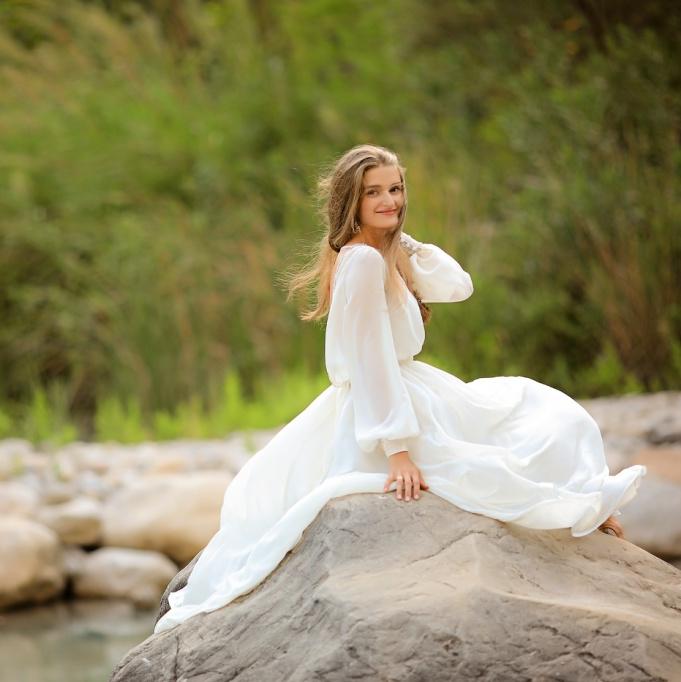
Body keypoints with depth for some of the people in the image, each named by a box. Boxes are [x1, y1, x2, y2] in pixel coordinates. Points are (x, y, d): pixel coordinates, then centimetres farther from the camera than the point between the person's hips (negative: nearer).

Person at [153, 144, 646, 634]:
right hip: (381, 414, -11)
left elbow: (458, 286, 7)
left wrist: (402, 239, 2)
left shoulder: (390, 253, 10)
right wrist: (399, 450, -27)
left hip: (405, 396, 11)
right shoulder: (364, 260, -20)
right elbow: (371, 359, -24)